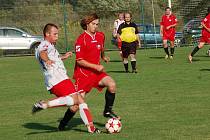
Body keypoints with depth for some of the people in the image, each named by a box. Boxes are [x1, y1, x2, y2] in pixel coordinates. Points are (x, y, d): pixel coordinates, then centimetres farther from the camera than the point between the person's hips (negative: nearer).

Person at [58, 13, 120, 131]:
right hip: (83, 73, -6)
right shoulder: (81, 40, -14)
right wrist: (96, 66, -18)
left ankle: (108, 111, -2)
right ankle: (63, 124, 13)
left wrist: (103, 57, 45)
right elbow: (79, 61, -15)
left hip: (96, 71, 6)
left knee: (112, 84, -21)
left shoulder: (100, 36, 6)